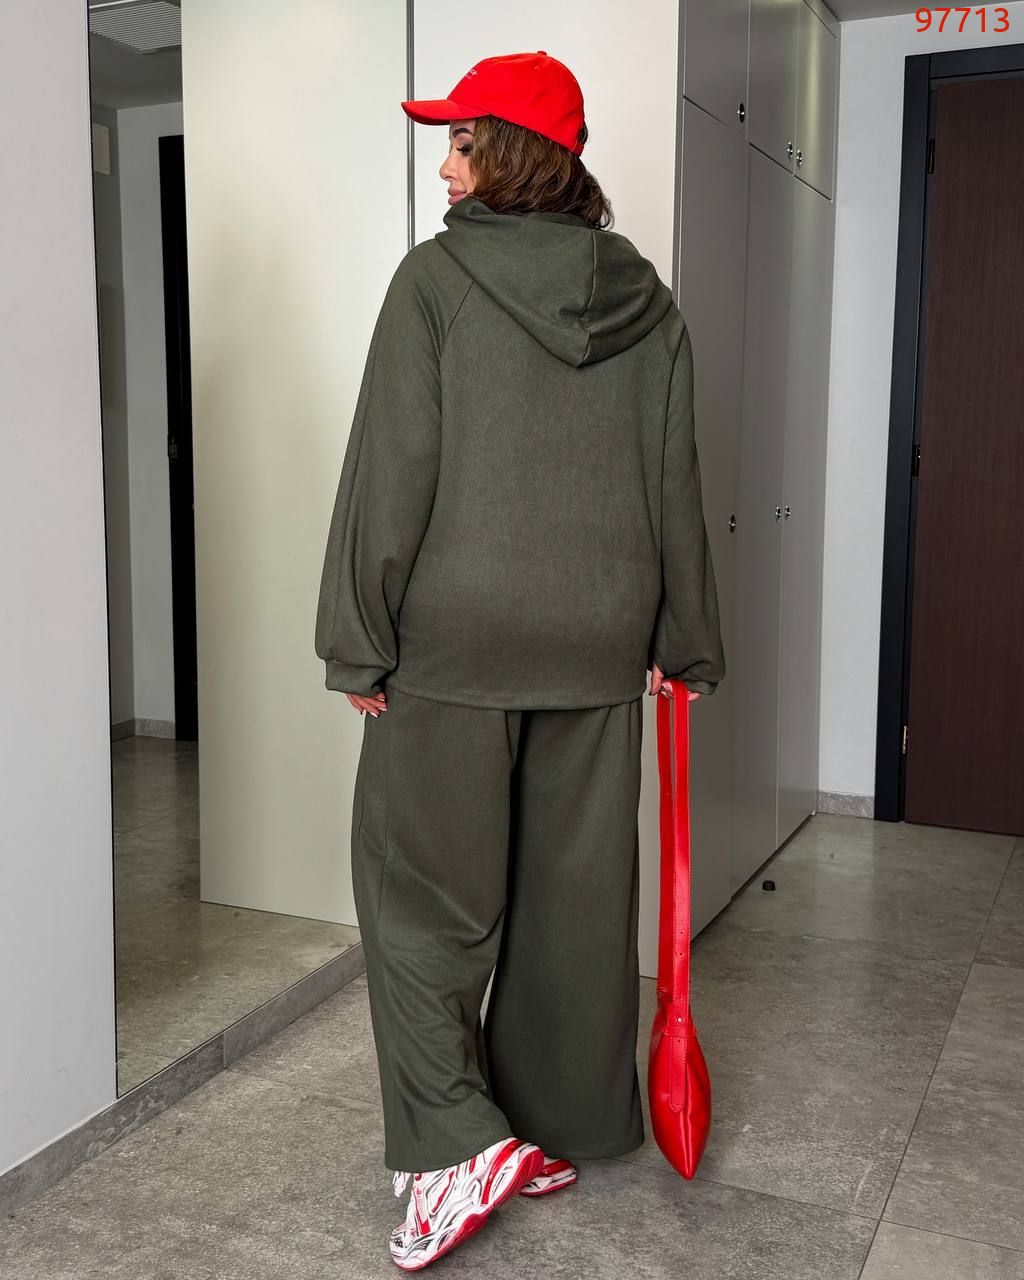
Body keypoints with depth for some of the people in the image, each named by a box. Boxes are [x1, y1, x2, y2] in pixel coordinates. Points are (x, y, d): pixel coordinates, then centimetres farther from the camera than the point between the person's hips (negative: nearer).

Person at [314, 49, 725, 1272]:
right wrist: (682, 642, 13)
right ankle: (559, 1131, 25)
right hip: (598, 638, 5)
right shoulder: (643, 297, 7)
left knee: (422, 878, 8)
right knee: (575, 887, 12)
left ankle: (459, 1139, 1)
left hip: (457, 634, -5)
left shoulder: (437, 277, -7)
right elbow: (674, 481, 7)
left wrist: (361, 642, -5)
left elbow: (391, 469, -10)